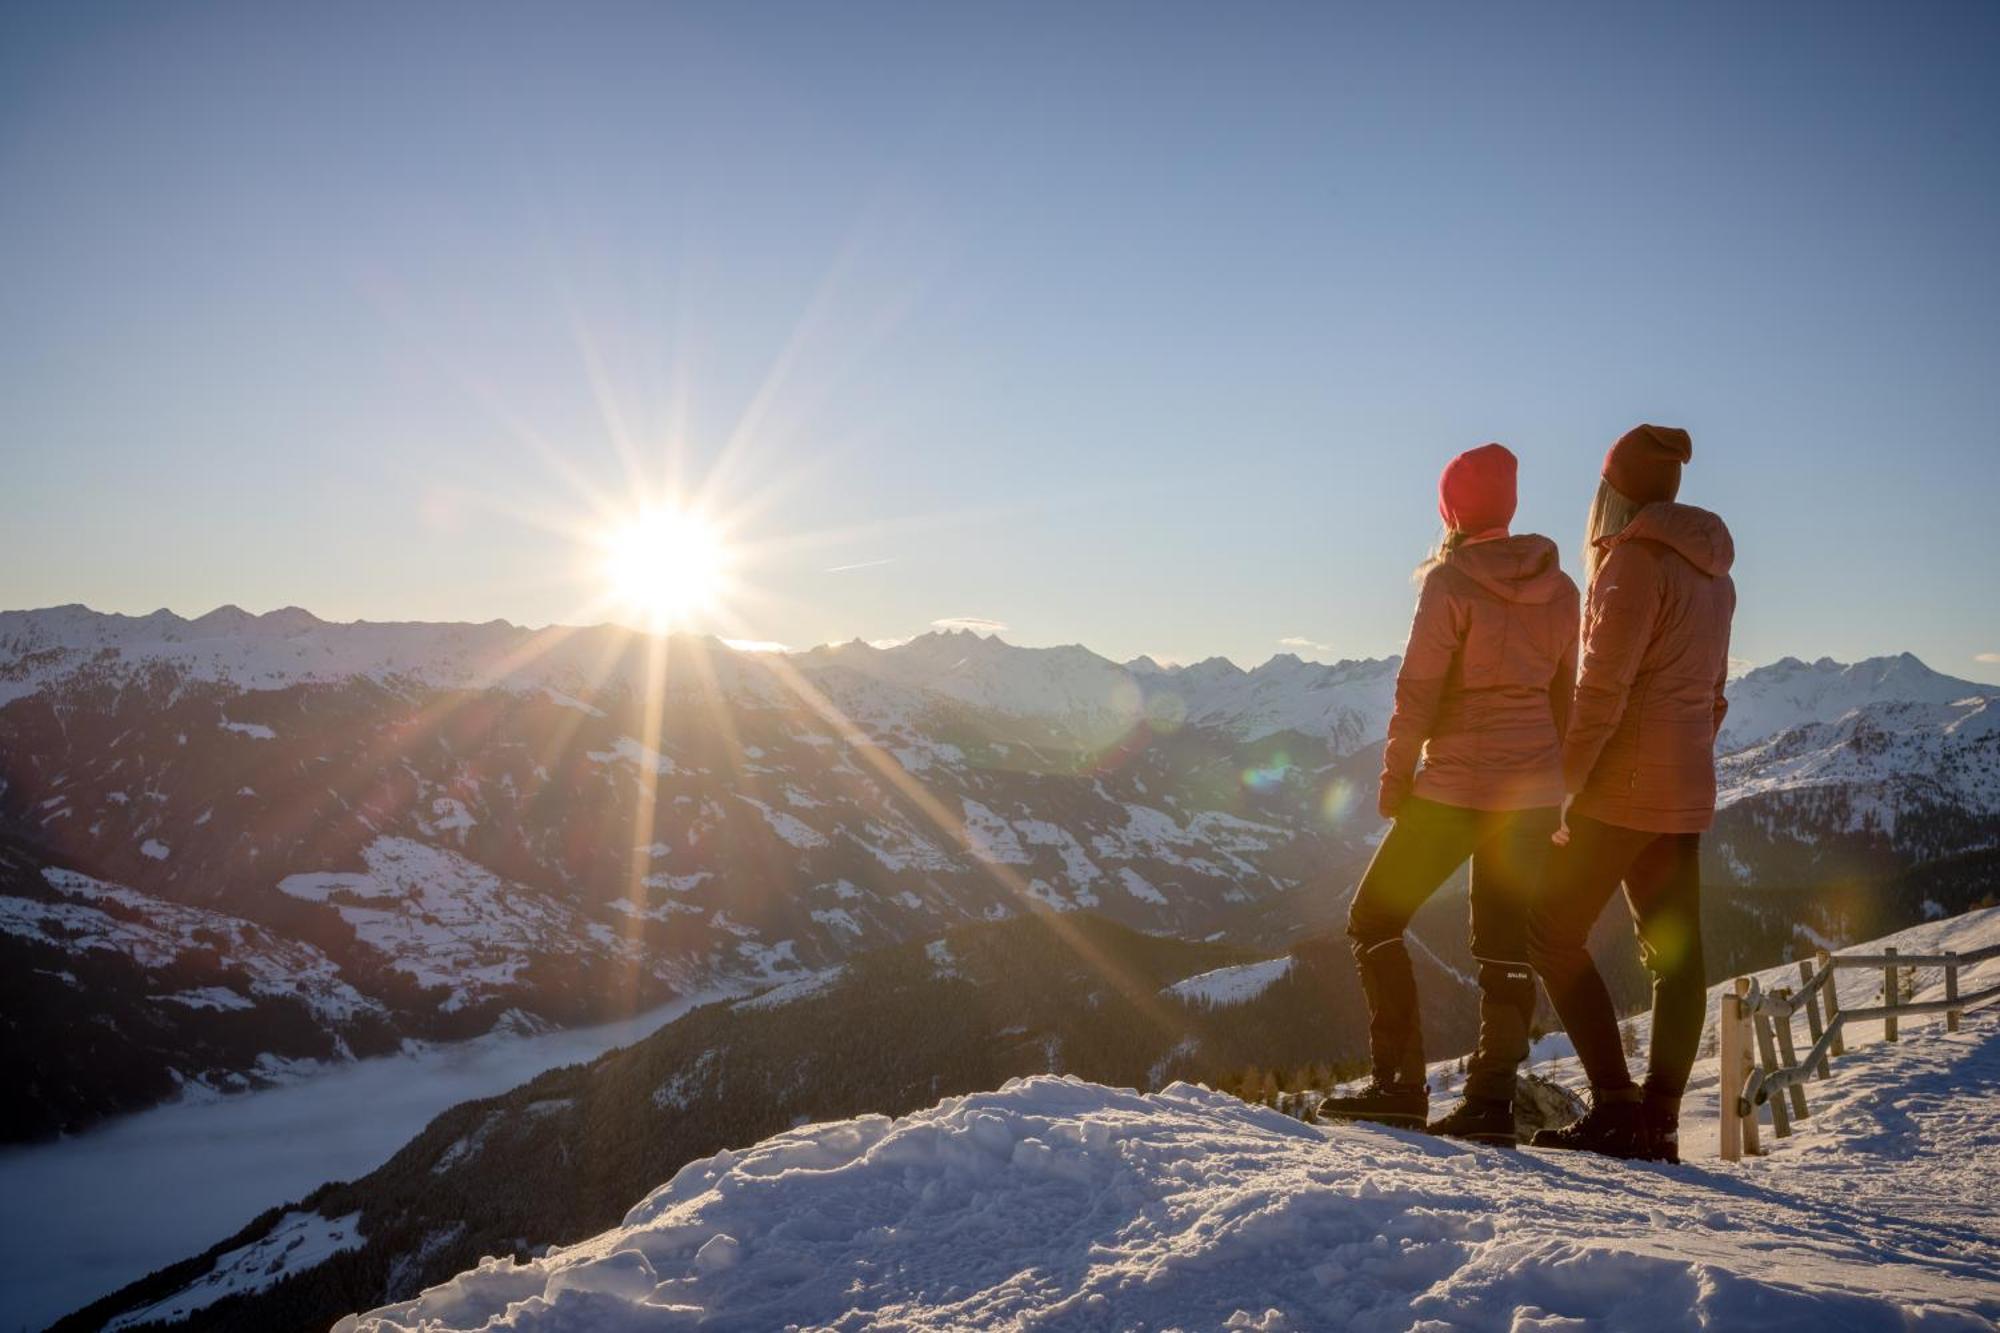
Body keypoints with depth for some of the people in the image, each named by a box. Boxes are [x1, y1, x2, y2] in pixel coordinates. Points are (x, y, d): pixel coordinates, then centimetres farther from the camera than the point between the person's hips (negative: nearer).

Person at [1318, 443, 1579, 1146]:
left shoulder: (1451, 581, -12)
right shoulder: (1559, 588, 7)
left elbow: (1419, 688, -12)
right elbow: (1564, 693, 11)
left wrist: (1396, 774, -2)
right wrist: (1557, 781, 19)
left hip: (1456, 786, -6)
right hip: (1534, 789, 6)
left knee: (1375, 918, 6)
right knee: (1506, 945, 11)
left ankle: (1400, 1085, 2)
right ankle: (1491, 1102, 9)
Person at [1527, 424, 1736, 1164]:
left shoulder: (1635, 560, -13)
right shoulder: (1710, 570, 14)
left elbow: (1602, 689, -19)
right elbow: (1712, 692, 18)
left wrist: (1561, 789, -16)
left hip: (1626, 781, -9)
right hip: (1687, 791, 9)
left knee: (1553, 934, -2)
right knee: (1675, 954, 7)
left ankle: (1615, 1107, -5)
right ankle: (1660, 1121, 11)